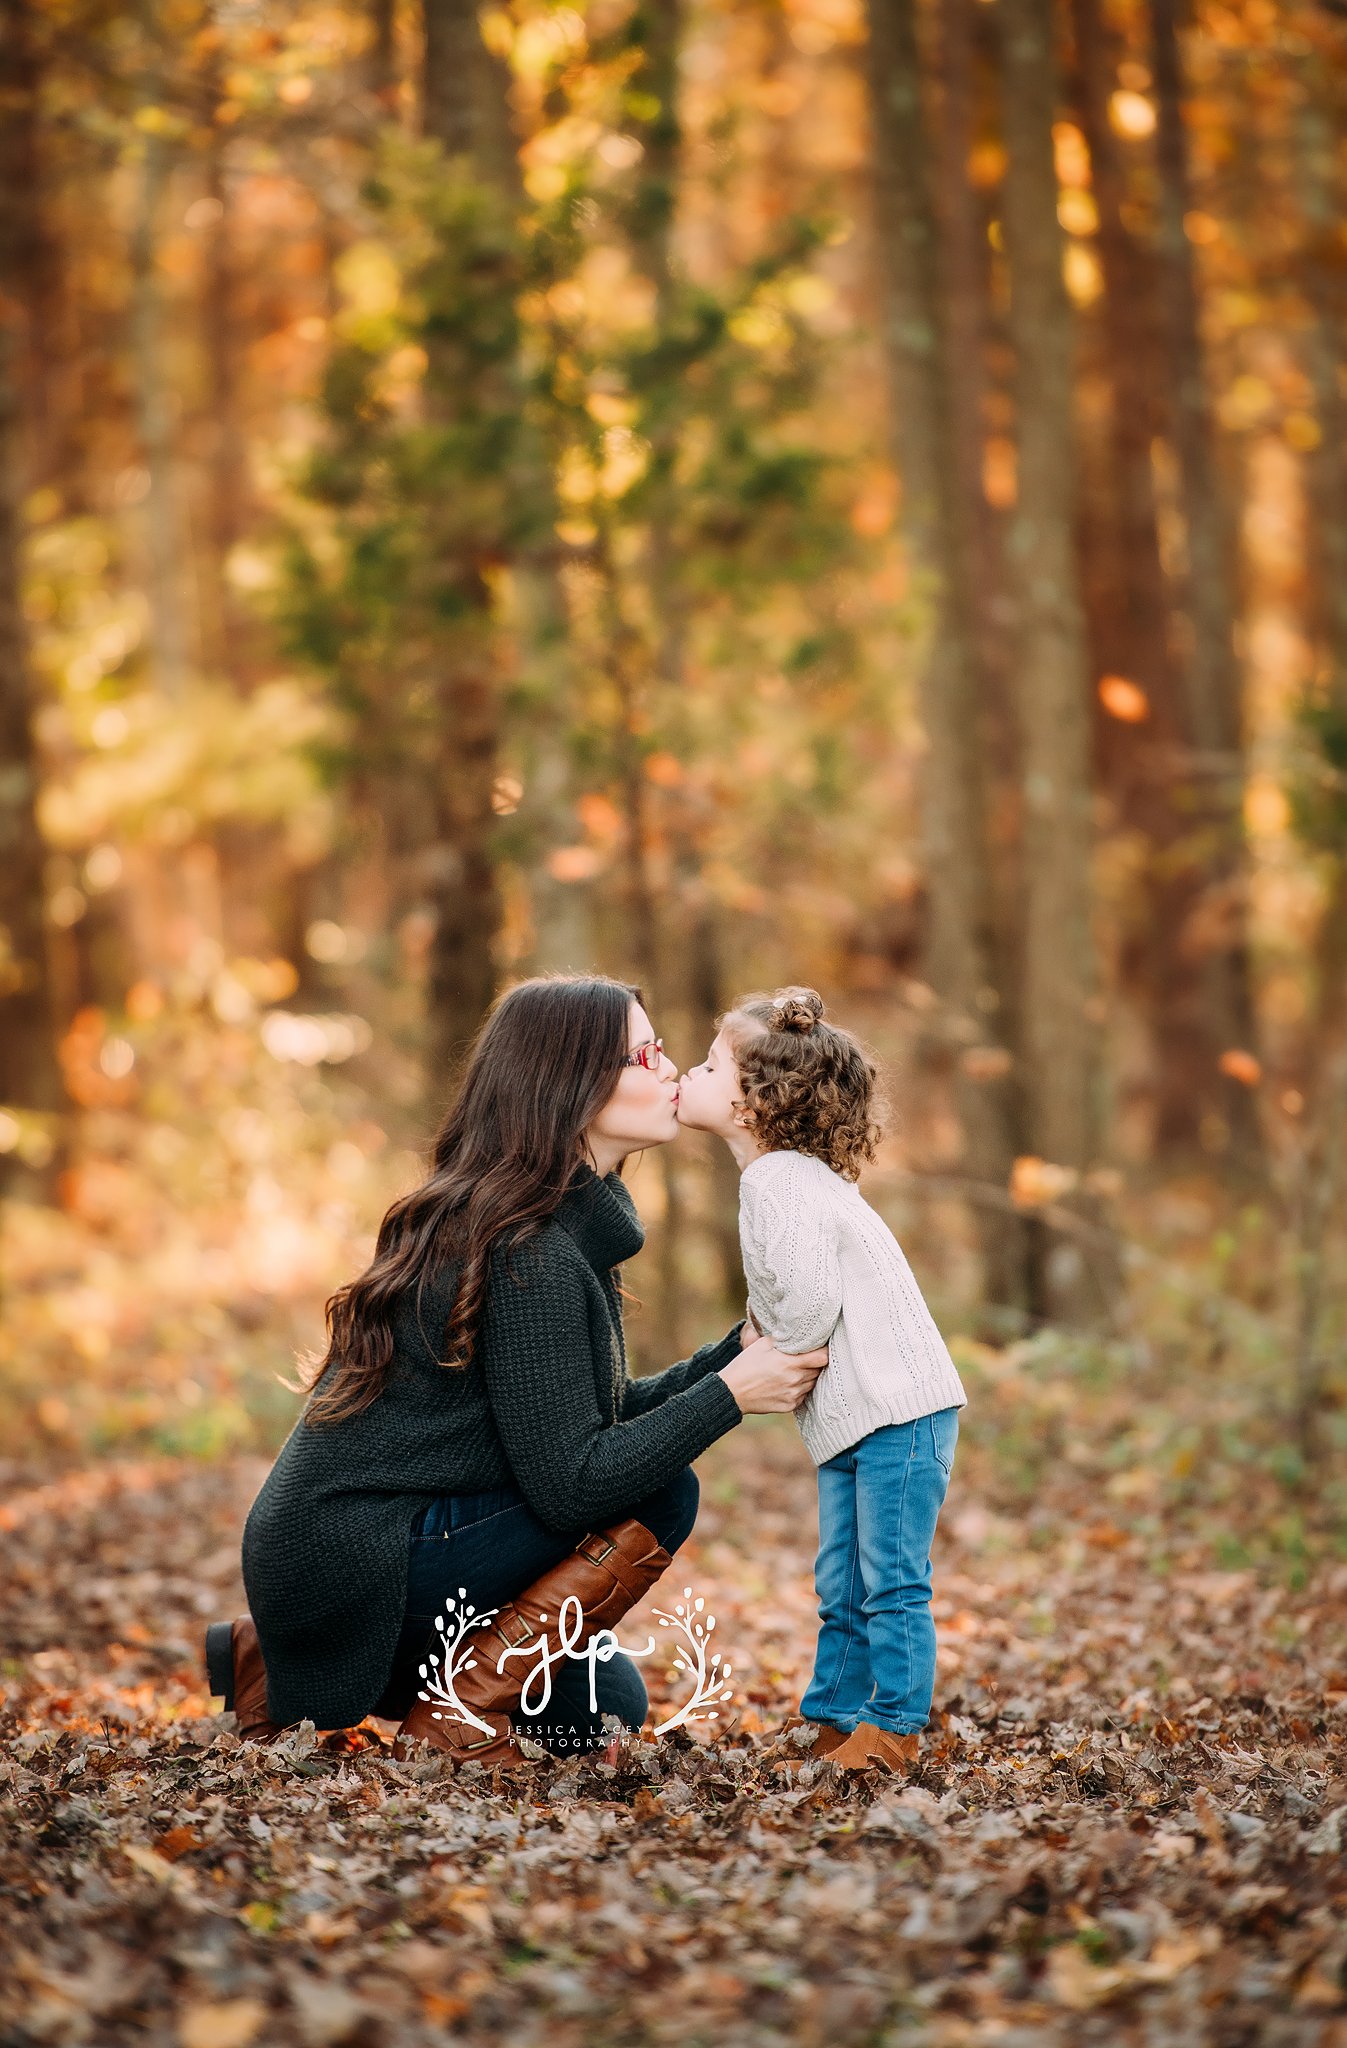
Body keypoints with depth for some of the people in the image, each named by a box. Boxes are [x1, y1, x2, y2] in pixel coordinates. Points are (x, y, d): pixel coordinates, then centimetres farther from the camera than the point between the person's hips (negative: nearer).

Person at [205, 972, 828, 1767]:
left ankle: (277, 1666, 17)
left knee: (603, 1704, 20)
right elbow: (570, 1484, -24)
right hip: (356, 1571, -10)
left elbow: (604, 1415, 14)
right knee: (661, 1497, -13)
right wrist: (729, 1395, -17)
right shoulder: (529, 1256, -20)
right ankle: (457, 1717, -8)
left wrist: (740, 1351, 2)